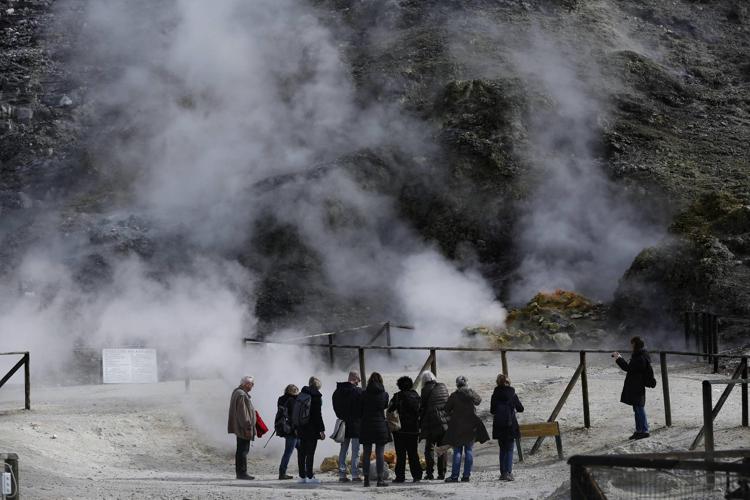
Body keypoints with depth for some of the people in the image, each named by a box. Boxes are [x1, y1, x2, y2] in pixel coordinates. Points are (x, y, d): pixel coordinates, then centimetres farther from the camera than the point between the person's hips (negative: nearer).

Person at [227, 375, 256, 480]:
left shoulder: (236, 392, 15)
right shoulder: (241, 395, -18)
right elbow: (243, 413, -22)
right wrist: (247, 427, -20)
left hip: (239, 428, 11)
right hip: (243, 428, -11)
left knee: (241, 451, 15)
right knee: (243, 450, -7)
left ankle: (240, 472, 20)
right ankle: (242, 472, -5)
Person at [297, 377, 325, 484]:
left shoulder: (300, 395, 11)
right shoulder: (316, 396, -11)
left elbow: (295, 412, 15)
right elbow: (318, 415, -13)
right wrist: (322, 430, -9)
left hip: (301, 429, 7)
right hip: (312, 429, -7)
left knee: (302, 452, 10)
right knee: (310, 453, -5)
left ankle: (302, 476, 13)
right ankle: (309, 476, -6)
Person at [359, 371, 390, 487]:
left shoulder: (364, 394, -4)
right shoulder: (384, 394, -4)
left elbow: (361, 411, 2)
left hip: (366, 426, 1)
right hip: (380, 425, -1)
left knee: (366, 454, 6)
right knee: (380, 454, 1)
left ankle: (366, 479, 4)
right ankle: (380, 479, -2)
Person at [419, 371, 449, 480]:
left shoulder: (426, 390, -7)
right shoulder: (443, 387, 8)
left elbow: (423, 407, -5)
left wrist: (420, 422, 3)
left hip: (431, 422, -4)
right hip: (445, 422, 4)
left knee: (429, 448, 4)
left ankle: (430, 473, -1)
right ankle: (442, 473, 8)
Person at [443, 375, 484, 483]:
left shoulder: (454, 396, -8)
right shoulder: (472, 394, -2)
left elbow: (447, 409, -2)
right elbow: (478, 400, 20)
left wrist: (452, 415, 18)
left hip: (457, 426, -2)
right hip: (471, 425, 2)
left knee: (457, 451, 2)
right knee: (469, 450, 6)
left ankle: (454, 476, -2)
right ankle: (466, 475, 2)